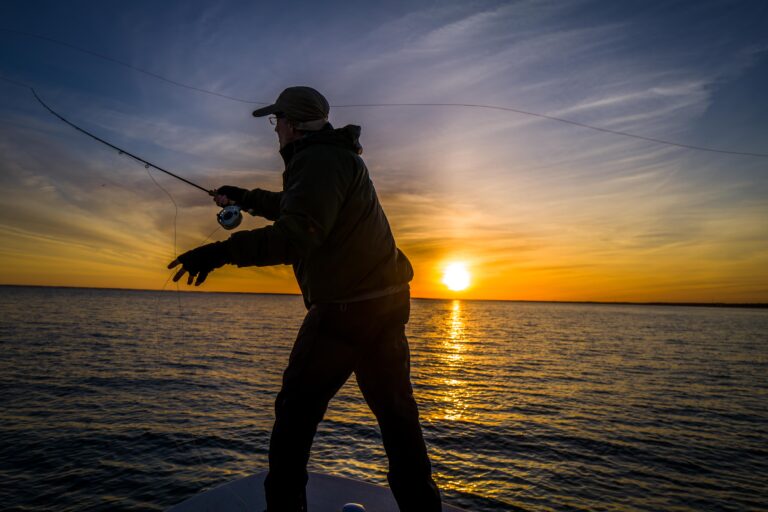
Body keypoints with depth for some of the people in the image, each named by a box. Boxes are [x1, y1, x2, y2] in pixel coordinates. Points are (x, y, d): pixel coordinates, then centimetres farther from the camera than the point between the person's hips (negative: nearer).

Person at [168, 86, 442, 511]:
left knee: (296, 410, 8)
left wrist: (222, 251, -26)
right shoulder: (336, 156, 21)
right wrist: (246, 197, 40)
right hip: (385, 303, 10)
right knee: (396, 415, 13)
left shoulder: (319, 160, -11)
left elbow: (296, 236, -27)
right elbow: (297, 208, 35)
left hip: (343, 309, -9)